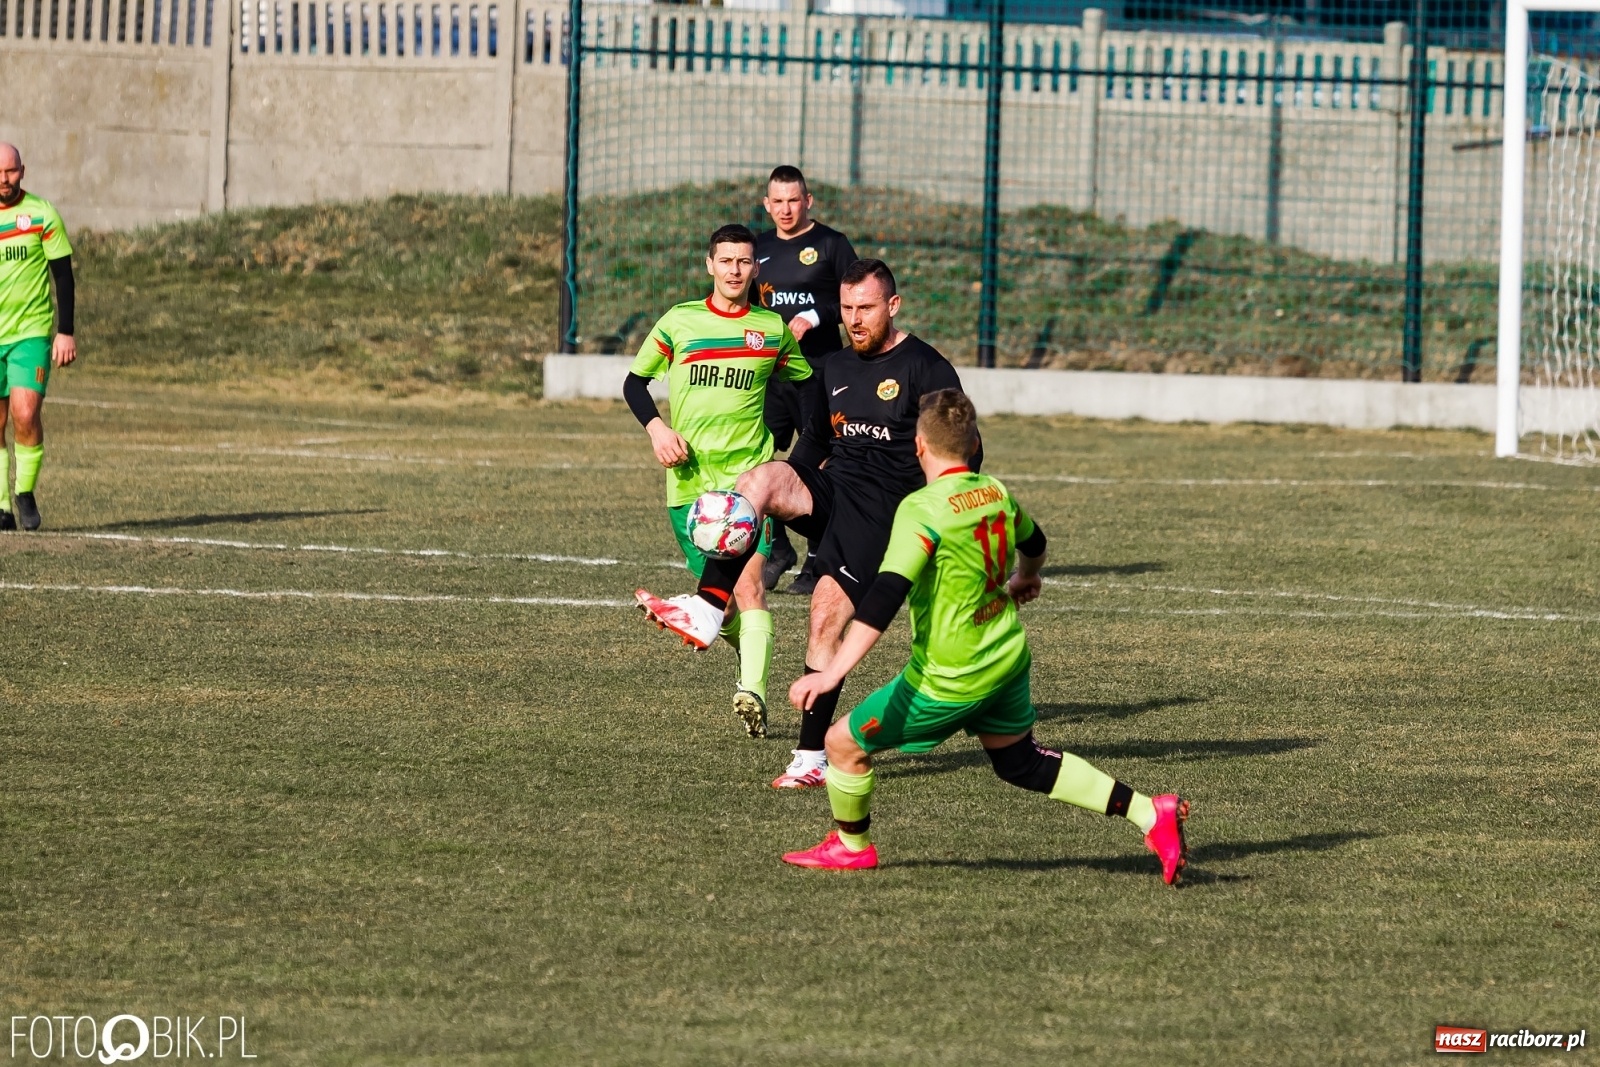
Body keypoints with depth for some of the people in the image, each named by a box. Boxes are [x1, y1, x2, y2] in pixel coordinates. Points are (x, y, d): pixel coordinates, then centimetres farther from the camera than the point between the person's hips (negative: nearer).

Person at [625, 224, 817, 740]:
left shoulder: (773, 329, 7)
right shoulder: (680, 321, 6)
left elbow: (805, 388, 19)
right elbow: (635, 382, 13)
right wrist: (656, 428, -5)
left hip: (750, 474, -1)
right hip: (690, 480, 1)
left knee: (749, 583, -19)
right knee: (717, 595, 1)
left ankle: (753, 692, -26)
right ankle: (751, 653, 32)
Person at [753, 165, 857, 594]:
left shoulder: (831, 244, -1)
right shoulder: (760, 248, 15)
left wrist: (815, 317, -17)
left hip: (819, 372, -5)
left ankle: (818, 562, 4)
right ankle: (778, 548, 17)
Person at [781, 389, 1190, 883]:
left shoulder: (923, 509, -21)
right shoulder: (997, 494, 1)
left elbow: (885, 597, -29)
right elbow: (1032, 543, 24)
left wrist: (832, 673, -31)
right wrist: (1024, 579, 49)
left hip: (949, 677, -7)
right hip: (1008, 659, 7)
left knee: (844, 742, 9)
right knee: (1022, 762, 22)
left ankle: (852, 846, 29)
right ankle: (1150, 814, 13)